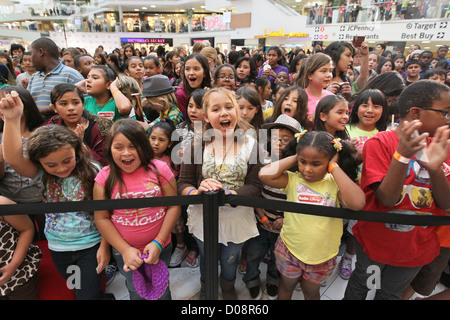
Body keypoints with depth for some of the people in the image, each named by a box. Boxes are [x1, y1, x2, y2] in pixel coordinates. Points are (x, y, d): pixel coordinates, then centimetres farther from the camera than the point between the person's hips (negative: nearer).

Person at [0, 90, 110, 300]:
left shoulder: (91, 172, -18)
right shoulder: (42, 174, -9)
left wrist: (104, 246, -11)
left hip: (90, 246, -4)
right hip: (58, 249, 4)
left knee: (88, 294, 4)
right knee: (77, 291, 24)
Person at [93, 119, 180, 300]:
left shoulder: (159, 169, -12)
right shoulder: (105, 177, -10)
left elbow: (173, 206, -10)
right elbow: (102, 218, -7)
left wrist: (158, 242, -14)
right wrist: (125, 250, -13)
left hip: (160, 247, 0)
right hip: (124, 252, 1)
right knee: (137, 293, 22)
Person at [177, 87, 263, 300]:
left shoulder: (251, 145, -13)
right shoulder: (197, 145, -13)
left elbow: (255, 186, -14)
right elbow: (183, 183, -10)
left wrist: (227, 193, -30)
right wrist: (198, 192, -31)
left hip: (237, 218, 0)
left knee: (230, 260, 27)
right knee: (207, 260, 27)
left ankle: (228, 287, 63)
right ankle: (205, 289, 62)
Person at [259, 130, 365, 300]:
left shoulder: (334, 184, -15)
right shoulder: (293, 179, -15)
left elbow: (357, 203, -33)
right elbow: (265, 174, -31)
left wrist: (334, 168, -26)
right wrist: (294, 158, -22)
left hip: (322, 255, 0)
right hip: (289, 249, 0)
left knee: (311, 292, 27)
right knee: (287, 285, 28)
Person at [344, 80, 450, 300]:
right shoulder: (380, 142, -19)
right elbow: (387, 199, -25)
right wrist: (402, 155, -38)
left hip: (418, 246, 5)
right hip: (376, 240, -4)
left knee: (392, 294, 25)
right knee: (360, 284, 22)